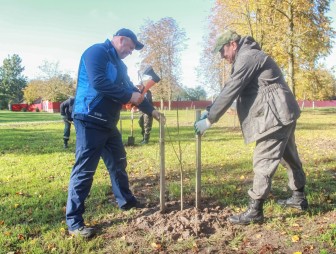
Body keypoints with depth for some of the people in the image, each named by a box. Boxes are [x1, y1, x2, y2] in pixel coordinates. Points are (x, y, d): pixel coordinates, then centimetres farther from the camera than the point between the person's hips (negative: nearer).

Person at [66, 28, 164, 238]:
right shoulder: (97, 51, -8)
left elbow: (131, 89, 23)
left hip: (108, 123, 10)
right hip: (90, 121, -10)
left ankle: (126, 201, 36)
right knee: (84, 170, -7)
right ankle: (74, 221, 4)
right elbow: (98, 82, -23)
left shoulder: (119, 64, 20)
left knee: (118, 163, 18)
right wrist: (129, 96, -17)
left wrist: (151, 110, 19)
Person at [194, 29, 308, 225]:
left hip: (276, 116, -11)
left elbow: (230, 91, -20)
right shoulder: (248, 57, 21)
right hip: (283, 114, 11)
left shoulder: (247, 57, -12)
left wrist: (209, 119, -16)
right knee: (290, 157, 19)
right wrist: (209, 111, 11)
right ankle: (299, 198, 34)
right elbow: (231, 89, 19)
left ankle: (255, 211, -3)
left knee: (263, 163, -9)